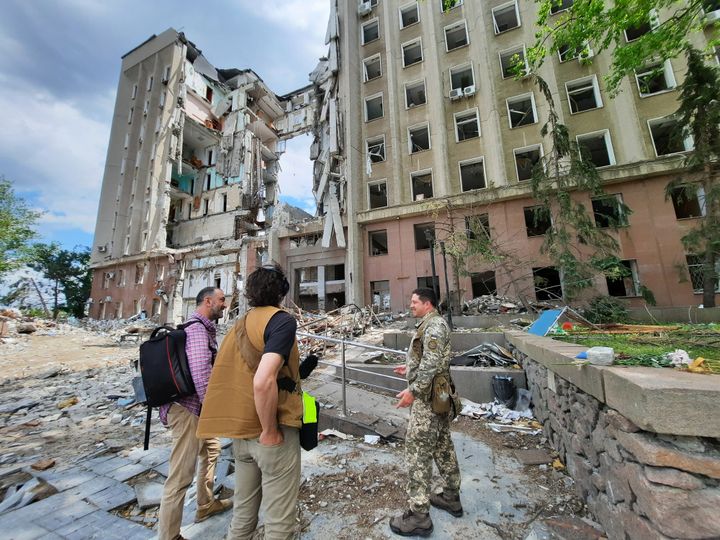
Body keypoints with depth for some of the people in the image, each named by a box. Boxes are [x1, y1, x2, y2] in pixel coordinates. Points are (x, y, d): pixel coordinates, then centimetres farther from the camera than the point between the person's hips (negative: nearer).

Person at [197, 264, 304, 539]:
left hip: (240, 430, 8)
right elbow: (263, 381, -30)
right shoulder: (282, 320, -17)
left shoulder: (240, 324, 7)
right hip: (272, 432, -7)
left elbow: (231, 376, 12)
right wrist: (270, 431, -17)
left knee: (243, 513, 24)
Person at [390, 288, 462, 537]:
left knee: (417, 450, -3)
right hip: (438, 396, 10)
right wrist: (409, 369, 23)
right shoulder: (432, 324, 14)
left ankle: (418, 514, 8)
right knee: (442, 445, 20)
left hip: (428, 397, -10)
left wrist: (413, 389, -25)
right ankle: (451, 497, 35)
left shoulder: (433, 324, -18)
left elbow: (432, 362, -27)